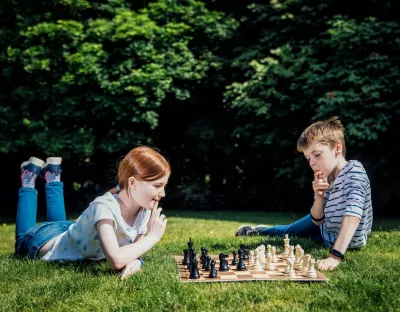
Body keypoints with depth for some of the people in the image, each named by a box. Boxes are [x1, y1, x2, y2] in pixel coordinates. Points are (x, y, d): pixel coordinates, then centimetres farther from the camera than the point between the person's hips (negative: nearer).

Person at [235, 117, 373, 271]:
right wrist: (319, 197, -26)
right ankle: (259, 231, 54)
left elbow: (353, 215, -43)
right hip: (328, 230, 5)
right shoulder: (326, 178, -10)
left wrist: (335, 255, -51)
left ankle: (262, 231, 43)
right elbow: (317, 220, -5)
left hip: (347, 242, -5)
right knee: (290, 231, 22)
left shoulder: (354, 169, -31)